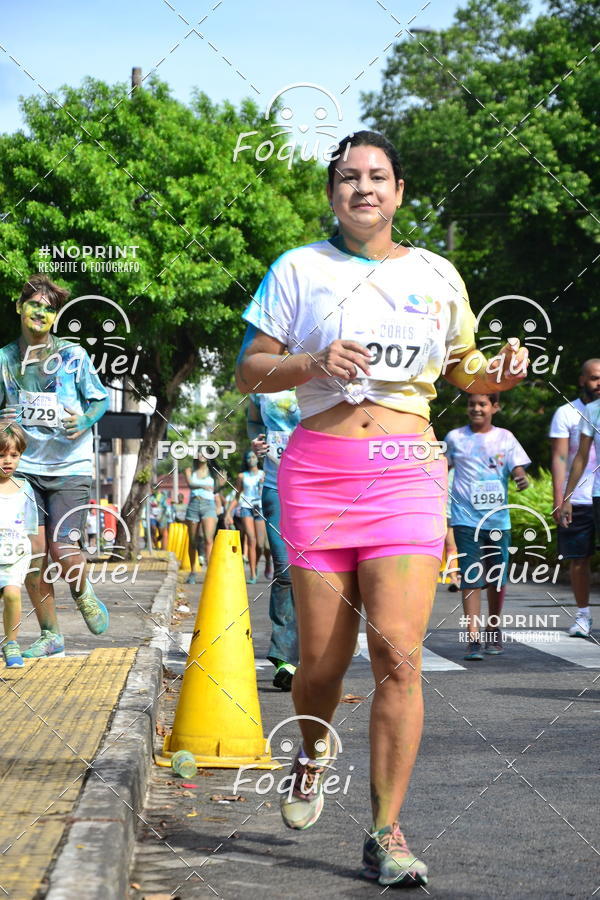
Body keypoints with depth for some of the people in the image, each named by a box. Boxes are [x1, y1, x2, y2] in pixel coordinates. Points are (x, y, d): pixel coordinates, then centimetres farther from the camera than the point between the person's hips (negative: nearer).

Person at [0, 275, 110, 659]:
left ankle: (83, 593, 22)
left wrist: (85, 421, -15)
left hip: (70, 468, -3)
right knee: (33, 552, -2)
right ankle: (50, 635, 13)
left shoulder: (73, 355, -2)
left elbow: (101, 398, 4)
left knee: (64, 548, -14)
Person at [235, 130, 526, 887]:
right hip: (318, 468, 0)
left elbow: (466, 369, 25)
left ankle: (386, 836, -4)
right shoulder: (299, 269, 7)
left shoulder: (435, 275, 13)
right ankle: (313, 749, 38)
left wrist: (500, 371, 2)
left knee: (397, 651, -13)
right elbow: (248, 372, 5)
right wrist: (314, 362, -13)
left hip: (407, 470, 1)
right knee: (321, 659, 1)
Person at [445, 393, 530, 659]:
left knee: (497, 579, 10)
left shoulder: (505, 438, 6)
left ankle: (494, 630, 30)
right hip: (466, 519, -2)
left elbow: (517, 468, 0)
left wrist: (522, 478, -23)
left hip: (498, 519, 2)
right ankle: (473, 639, -14)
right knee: (471, 579, -11)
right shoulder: (455, 438, 4)